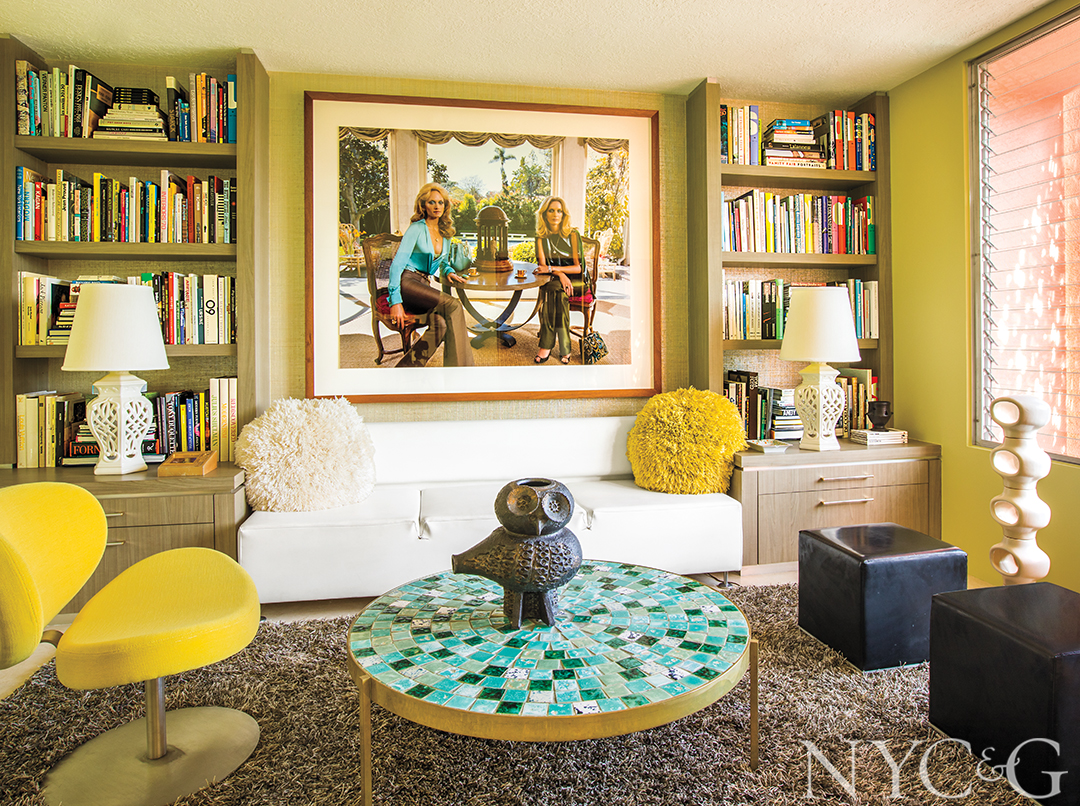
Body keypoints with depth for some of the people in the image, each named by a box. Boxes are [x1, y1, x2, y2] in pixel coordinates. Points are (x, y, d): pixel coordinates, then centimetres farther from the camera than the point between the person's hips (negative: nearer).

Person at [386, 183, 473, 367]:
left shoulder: (446, 233, 16)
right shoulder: (416, 229, -4)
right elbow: (397, 263, -10)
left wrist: (448, 272, 6)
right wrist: (395, 301, -19)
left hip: (424, 286, 6)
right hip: (406, 282, -6)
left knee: (440, 324, -28)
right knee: (453, 305, -29)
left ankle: (406, 367, -25)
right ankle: (460, 364, -29)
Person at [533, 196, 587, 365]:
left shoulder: (572, 235, -2)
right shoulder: (541, 238, 7)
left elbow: (578, 267, -9)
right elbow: (542, 265, -4)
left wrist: (552, 269, -22)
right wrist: (560, 274, -25)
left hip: (576, 282, -2)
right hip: (554, 282, 2)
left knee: (552, 288, -35)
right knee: (558, 294, -34)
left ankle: (547, 346, -35)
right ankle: (564, 349, -36)